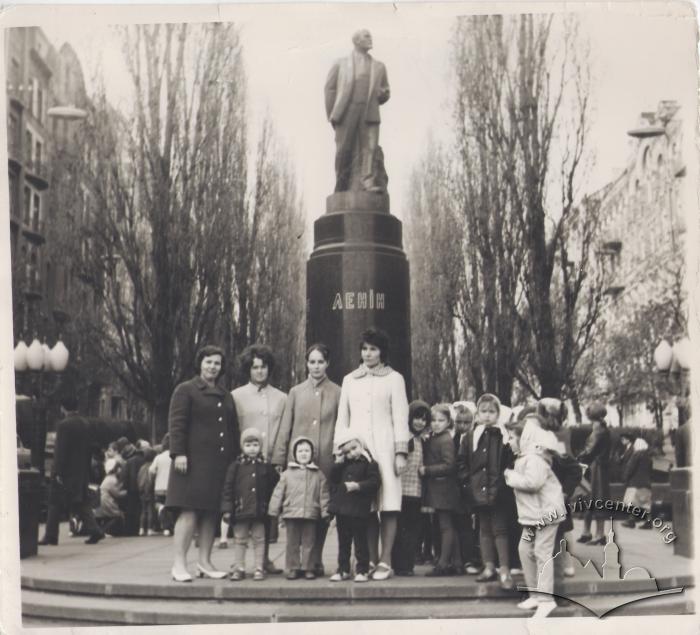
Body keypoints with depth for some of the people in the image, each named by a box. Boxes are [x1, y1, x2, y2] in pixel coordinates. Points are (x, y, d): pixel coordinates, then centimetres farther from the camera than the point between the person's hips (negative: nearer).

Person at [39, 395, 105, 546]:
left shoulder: (63, 425, -13)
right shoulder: (85, 424, 7)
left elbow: (60, 450, -16)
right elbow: (88, 449, 10)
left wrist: (58, 472, -14)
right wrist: (86, 468, 15)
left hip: (65, 471, -6)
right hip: (82, 471, 6)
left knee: (55, 504, 4)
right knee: (82, 502, 9)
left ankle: (51, 536, 8)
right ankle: (94, 530, -4)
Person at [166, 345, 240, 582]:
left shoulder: (226, 396, 20)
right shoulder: (186, 390, 2)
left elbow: (233, 429, 23)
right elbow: (177, 424, -6)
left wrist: (235, 457, 15)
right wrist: (178, 453, -15)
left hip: (220, 463, 6)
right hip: (194, 461, -6)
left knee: (211, 513, 6)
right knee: (189, 512, -10)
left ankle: (205, 562, 13)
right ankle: (179, 565, -8)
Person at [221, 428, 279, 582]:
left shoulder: (266, 467, 4)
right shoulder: (236, 466, 0)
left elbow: (274, 487, 10)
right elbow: (228, 488, -1)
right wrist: (227, 509, -6)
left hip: (260, 511, 1)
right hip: (240, 510, 0)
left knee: (259, 540, 5)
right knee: (240, 540, 7)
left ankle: (259, 569, 11)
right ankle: (238, 569, 13)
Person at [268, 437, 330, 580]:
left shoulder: (318, 474, 6)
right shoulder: (287, 474, 5)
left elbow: (323, 494, 5)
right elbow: (278, 493, 5)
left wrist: (325, 512, -1)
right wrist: (274, 512, 1)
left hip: (311, 514, 0)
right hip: (291, 514, 0)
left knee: (308, 543, 5)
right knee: (292, 543, 6)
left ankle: (308, 568, 14)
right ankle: (293, 568, 13)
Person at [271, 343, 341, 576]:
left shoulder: (337, 393, 7)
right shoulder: (296, 392, 10)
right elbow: (285, 427, 9)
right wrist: (279, 459, 3)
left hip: (326, 461, 0)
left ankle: (315, 561, 11)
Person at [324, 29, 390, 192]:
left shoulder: (379, 67, 22)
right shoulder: (340, 64, 16)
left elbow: (385, 93, 26)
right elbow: (330, 89, 9)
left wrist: (383, 93, 0)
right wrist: (331, 115, -2)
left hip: (369, 115, 2)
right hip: (346, 113, -2)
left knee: (371, 148, -16)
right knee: (345, 151, -4)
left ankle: (369, 182, -24)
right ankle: (342, 189, 2)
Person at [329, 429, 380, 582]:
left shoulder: (369, 463, -4)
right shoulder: (343, 465, 14)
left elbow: (374, 482, -14)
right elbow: (333, 479, 9)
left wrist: (358, 486, -24)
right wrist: (338, 462, 0)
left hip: (358, 510, -6)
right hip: (342, 509, 6)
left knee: (360, 540, 0)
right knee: (343, 541, 12)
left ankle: (362, 570, 7)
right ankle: (343, 569, 19)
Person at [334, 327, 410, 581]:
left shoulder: (393, 379, 8)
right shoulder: (350, 380, 17)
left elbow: (400, 417, 4)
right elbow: (342, 419, 17)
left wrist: (401, 452, -4)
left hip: (384, 449, -2)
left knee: (388, 506, -7)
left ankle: (385, 562, -4)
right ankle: (371, 560, 5)